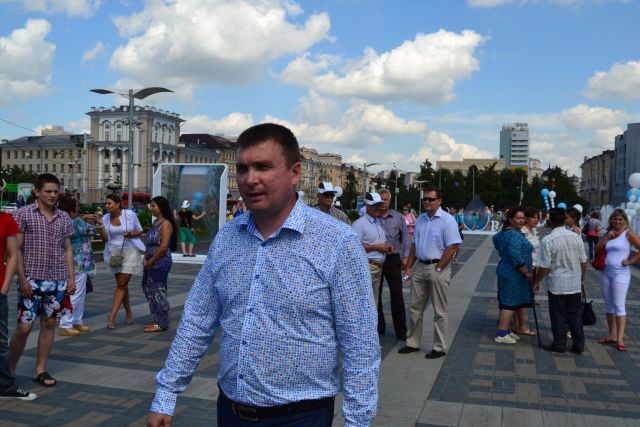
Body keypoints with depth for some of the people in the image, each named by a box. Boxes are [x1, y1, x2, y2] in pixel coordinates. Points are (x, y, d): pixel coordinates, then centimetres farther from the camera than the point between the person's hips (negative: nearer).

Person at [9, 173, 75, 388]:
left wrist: (71, 278, 7)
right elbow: (17, 249, -5)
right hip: (32, 280, -4)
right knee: (24, 327, -2)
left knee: (49, 324, 9)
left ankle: (40, 370, 20)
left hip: (58, 281, 4)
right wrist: (22, 278, -11)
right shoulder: (24, 214, -4)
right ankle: (10, 370, 18)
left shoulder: (64, 217, 8)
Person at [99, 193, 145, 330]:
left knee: (121, 284, -7)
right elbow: (105, 238, -3)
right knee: (121, 284, 12)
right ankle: (128, 312, 27)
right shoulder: (106, 218, 0)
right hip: (114, 253, 4)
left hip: (130, 252, -4)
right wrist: (100, 225, -15)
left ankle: (111, 317, -7)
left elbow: (140, 231, 2)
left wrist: (130, 234, -18)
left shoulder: (130, 214, -8)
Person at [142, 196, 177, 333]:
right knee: (149, 289, 13)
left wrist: (151, 261, -14)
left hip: (161, 262, -9)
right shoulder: (155, 222, 15)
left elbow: (163, 247, -20)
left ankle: (161, 323, 4)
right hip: (152, 263, 9)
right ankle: (157, 320, 23)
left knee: (158, 291, -4)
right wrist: (145, 259, 2)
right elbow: (149, 243, 15)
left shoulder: (166, 224, -13)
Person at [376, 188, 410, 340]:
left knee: (397, 295, 1)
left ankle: (401, 331, 8)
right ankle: (378, 327, 24)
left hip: (393, 259, 0)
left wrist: (405, 257, -3)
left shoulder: (398, 217, 4)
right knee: (375, 295, 9)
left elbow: (405, 237, 4)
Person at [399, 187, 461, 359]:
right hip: (420, 267, 7)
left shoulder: (447, 220, -11)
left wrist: (438, 268, -16)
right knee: (415, 308, 12)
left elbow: (452, 247, -16)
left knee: (439, 311, 4)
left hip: (438, 269, -6)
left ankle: (439, 348, 15)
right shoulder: (420, 219, 10)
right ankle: (413, 343, 24)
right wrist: (408, 267, 10)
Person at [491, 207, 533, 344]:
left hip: (505, 271, 10)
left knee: (506, 301, 16)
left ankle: (505, 329, 25)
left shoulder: (504, 232, 11)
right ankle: (501, 334, -3)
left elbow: (495, 239, 32)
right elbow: (516, 256, -27)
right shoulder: (515, 235, -20)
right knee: (511, 303, -6)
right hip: (514, 274, -10)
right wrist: (527, 273, -21)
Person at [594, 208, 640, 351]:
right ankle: (612, 335, 17)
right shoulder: (608, 234, 11)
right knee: (609, 305, 10)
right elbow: (597, 249, 3)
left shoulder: (628, 234, -6)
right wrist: (607, 237, -7)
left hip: (620, 274, -6)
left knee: (619, 305, -8)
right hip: (605, 273, 6)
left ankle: (620, 339, -7)